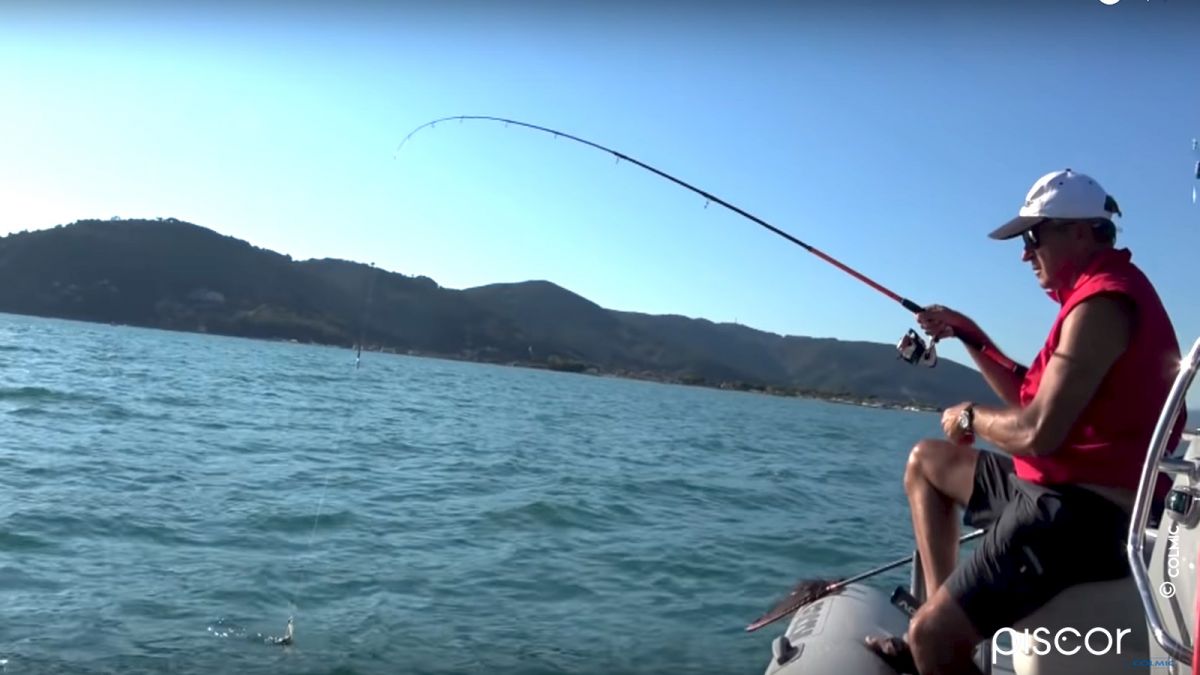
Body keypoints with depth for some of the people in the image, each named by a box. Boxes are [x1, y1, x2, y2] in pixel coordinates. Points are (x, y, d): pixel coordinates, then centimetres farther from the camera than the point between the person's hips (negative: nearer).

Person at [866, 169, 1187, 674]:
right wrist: (971, 338, 13)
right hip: (1061, 492, 11)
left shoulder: (1101, 302, -19)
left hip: (1077, 514, -11)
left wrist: (971, 418, -6)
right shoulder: (1101, 292, 16)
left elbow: (1037, 432, -26)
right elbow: (1034, 398, 20)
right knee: (926, 461, 22)